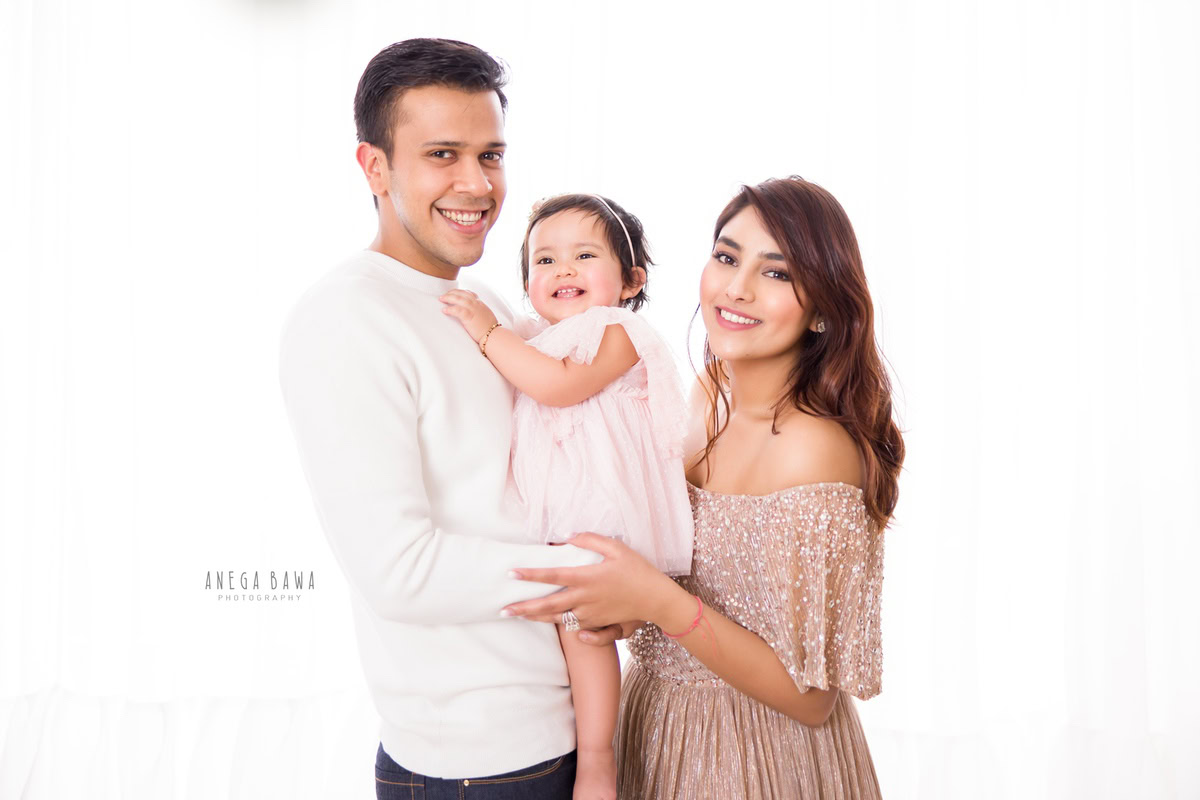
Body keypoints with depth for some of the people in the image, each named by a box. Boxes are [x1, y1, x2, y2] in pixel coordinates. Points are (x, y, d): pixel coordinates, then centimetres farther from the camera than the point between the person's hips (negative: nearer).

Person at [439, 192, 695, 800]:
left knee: (579, 611, -19)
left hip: (602, 510, -9)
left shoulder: (617, 332, -5)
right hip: (548, 517, 9)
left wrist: (488, 332, -15)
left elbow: (560, 385, -21)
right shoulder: (541, 343, 22)